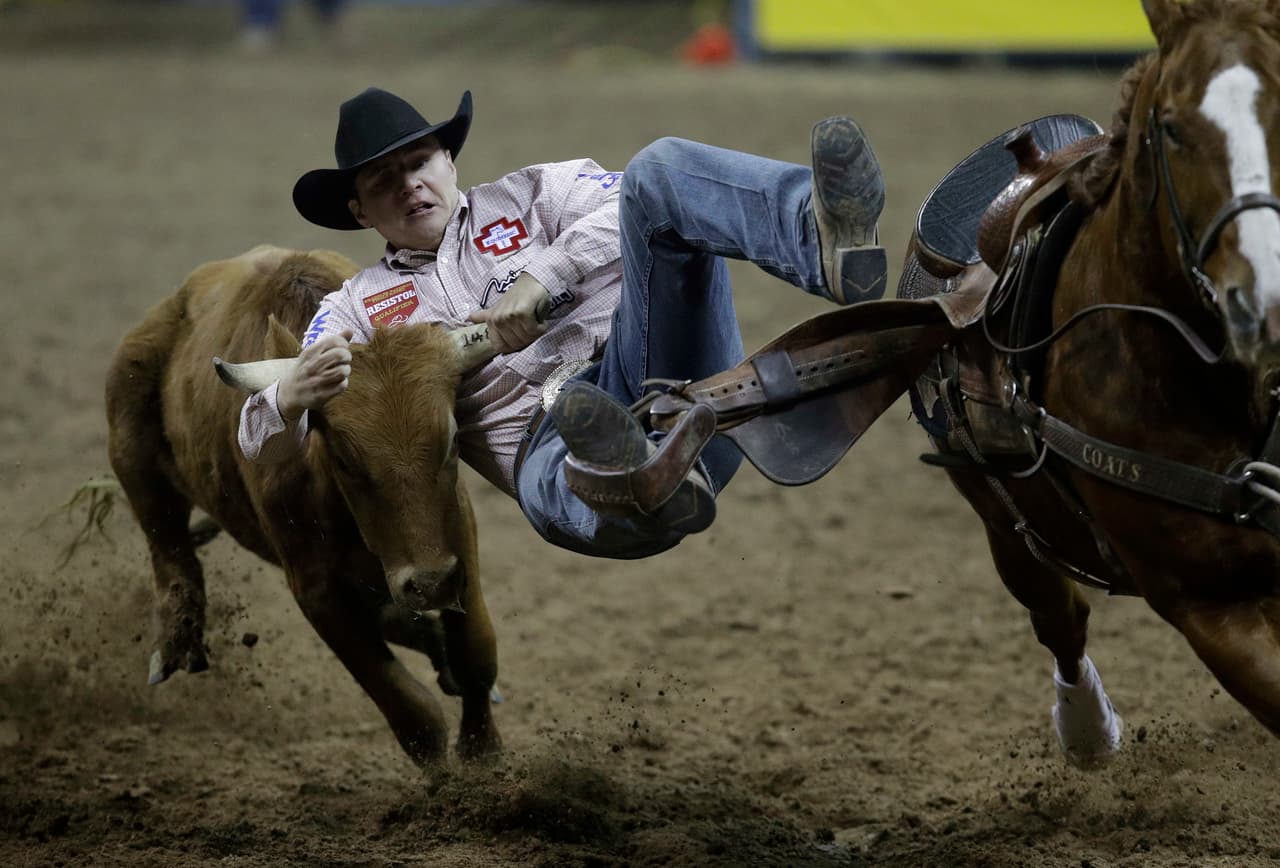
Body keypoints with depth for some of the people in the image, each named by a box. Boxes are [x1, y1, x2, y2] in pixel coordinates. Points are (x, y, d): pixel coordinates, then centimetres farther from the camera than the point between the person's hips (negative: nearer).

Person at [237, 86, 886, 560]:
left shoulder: (530, 196, 25)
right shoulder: (357, 311, 25)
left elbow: (630, 208, 4)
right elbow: (265, 442, 14)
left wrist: (542, 278, -13)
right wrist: (294, 397, -12)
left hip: (646, 370, 1)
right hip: (548, 439, -1)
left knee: (661, 171, -19)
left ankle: (824, 240, -50)